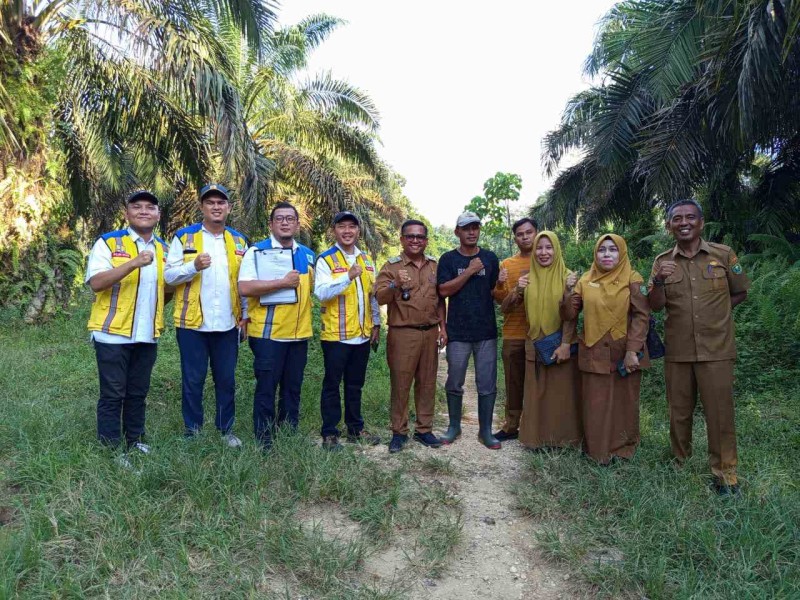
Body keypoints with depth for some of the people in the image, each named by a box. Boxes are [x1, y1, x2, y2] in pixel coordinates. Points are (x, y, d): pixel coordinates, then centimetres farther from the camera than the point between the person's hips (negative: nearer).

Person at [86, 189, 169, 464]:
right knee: (112, 395, 2)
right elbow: (96, 283, -19)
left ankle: (135, 440, 28)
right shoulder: (108, 243, -6)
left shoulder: (163, 248, 12)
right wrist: (133, 263, -28)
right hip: (113, 333, -5)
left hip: (147, 335, 5)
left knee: (138, 393, 15)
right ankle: (110, 449, 13)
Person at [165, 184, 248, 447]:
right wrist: (194, 266, -21)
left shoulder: (239, 241, 11)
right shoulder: (184, 237, 1)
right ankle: (192, 430, 22)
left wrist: (246, 313, 7)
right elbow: (169, 275, -5)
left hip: (227, 324, 3)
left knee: (226, 379, 11)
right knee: (193, 379, 6)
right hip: (193, 323, -2)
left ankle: (226, 429, 24)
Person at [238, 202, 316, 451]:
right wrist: (283, 282, -21)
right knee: (266, 389, 3)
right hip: (267, 334, -5)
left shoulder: (308, 255, 11)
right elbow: (244, 288, -20)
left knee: (293, 389, 14)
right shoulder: (257, 251, -6)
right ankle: (264, 441, 16)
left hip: (299, 334, 5)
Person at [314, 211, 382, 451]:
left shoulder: (367, 259, 12)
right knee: (332, 384, 5)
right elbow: (321, 292, -22)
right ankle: (329, 433, 15)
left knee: (355, 385, 15)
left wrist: (376, 323, 13)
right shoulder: (325, 259, -7)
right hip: (336, 335, -5)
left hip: (362, 334, 6)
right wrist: (348, 276, -32)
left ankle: (356, 428, 27)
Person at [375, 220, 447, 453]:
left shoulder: (434, 265, 11)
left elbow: (440, 299, 16)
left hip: (430, 333, 4)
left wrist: (443, 327, 10)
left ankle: (424, 429, 24)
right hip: (403, 334, -4)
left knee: (427, 383, 11)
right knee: (400, 384, 3)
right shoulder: (392, 266, -3)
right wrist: (396, 285, -30)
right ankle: (399, 432, 15)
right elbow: (380, 297, -12)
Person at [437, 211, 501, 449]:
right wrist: (469, 271, -14)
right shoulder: (448, 259, 2)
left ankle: (485, 430, 18)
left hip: (486, 331, 2)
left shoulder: (490, 258, 8)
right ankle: (454, 426, 26)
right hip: (457, 332, -1)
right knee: (454, 383, 9)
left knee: (487, 384, 5)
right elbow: (444, 290, -11)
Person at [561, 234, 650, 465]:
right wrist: (568, 292, -14)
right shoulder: (585, 280, 6)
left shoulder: (633, 279, -1)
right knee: (596, 405, 5)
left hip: (624, 354, -1)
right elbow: (569, 315, 4)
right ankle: (598, 450, 17)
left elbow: (641, 316, -8)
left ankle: (623, 448, 26)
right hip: (595, 354, 2)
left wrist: (633, 350, -17)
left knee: (624, 403, 10)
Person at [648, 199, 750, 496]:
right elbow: (655, 306, -5)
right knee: (679, 412, 13)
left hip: (716, 349, -2)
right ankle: (679, 463, 30)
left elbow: (740, 293, 9)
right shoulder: (662, 261, 2)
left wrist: (713, 314, 0)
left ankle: (725, 472, 19)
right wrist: (658, 280, -22)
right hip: (677, 350, 2)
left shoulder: (723, 255, -2)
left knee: (720, 412, 3)